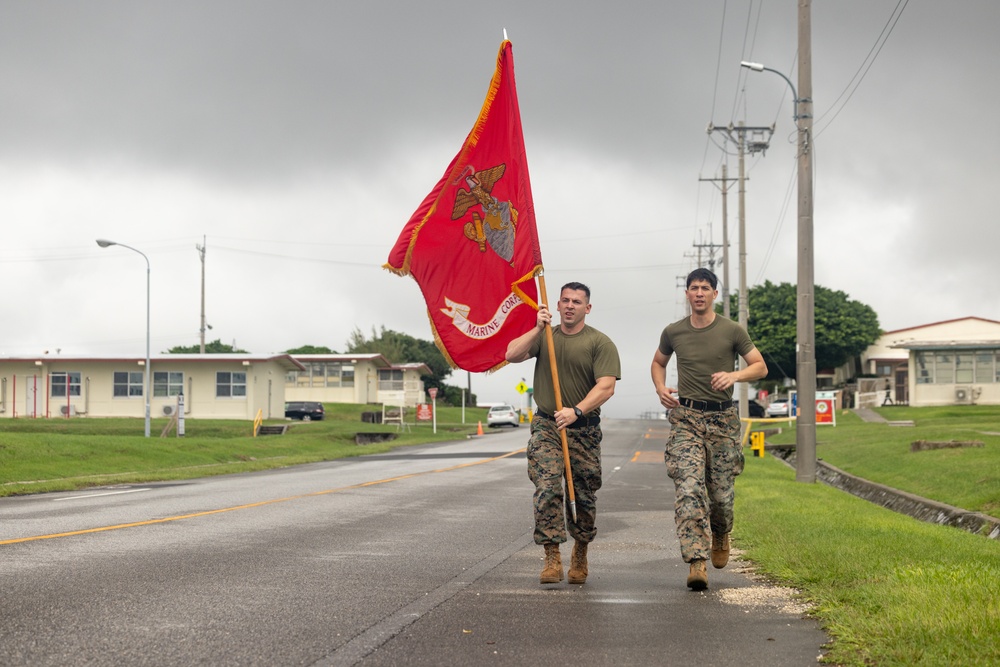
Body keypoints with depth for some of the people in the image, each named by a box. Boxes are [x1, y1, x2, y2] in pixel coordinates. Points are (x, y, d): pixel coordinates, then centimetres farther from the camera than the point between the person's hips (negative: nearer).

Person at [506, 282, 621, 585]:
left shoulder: (600, 343, -2)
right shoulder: (544, 337, 11)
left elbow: (606, 387, -14)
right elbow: (512, 355, -3)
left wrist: (577, 411, -27)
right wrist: (538, 329, -11)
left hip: (584, 429, -2)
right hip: (546, 426, 2)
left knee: (584, 496, 6)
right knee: (547, 489, -14)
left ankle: (580, 554, 27)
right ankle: (552, 558, -12)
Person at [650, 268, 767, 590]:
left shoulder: (732, 331, 1)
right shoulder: (673, 332, 7)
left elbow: (760, 367, 7)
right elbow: (658, 363, 26)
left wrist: (734, 375, -12)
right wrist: (661, 388, 6)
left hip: (722, 418, 0)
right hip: (686, 417, 0)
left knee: (721, 494, 2)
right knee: (688, 489, -16)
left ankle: (721, 536, 36)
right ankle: (697, 561, -20)